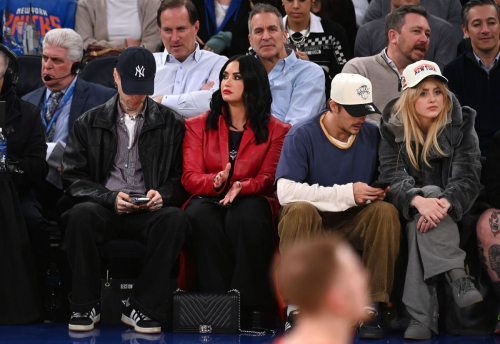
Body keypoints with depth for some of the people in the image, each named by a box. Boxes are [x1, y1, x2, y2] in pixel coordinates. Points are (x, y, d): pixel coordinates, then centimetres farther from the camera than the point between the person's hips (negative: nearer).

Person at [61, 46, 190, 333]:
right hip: (105, 210, 0)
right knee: (81, 213, -35)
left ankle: (142, 308, -24)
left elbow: (181, 180, 12)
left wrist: (163, 194, -11)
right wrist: (111, 198, -10)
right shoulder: (90, 122, 12)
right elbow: (74, 178, 6)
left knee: (176, 218, -34)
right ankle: (86, 306, -18)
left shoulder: (171, 123, 13)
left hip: (150, 212, 0)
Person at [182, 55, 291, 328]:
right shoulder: (198, 126, 14)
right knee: (202, 218, -36)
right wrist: (216, 181, -21)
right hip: (208, 199, 2)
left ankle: (249, 305, -36)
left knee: (244, 219, -38)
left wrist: (240, 187, -23)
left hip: (251, 201, -1)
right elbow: (190, 177, 3)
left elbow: (267, 179, 1)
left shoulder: (276, 131, 9)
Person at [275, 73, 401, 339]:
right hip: (310, 223, -3)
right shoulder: (302, 135, -10)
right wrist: (347, 193, -24)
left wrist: (380, 191, -17)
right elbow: (286, 191, -22)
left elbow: (383, 181, 11)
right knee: (300, 210, -35)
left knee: (387, 211, -25)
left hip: (353, 223, 3)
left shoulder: (372, 135, 2)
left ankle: (370, 308, -24)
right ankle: (297, 309, -33)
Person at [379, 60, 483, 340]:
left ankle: (421, 315, -39)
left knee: (425, 222, -33)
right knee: (429, 192, -33)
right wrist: (420, 200, -34)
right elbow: (392, 176, -12)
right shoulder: (392, 128, -1)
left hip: (453, 212, 0)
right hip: (408, 210, 1)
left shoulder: (461, 124, -3)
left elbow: (467, 177, -13)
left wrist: (444, 203, -35)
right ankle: (458, 278, -43)